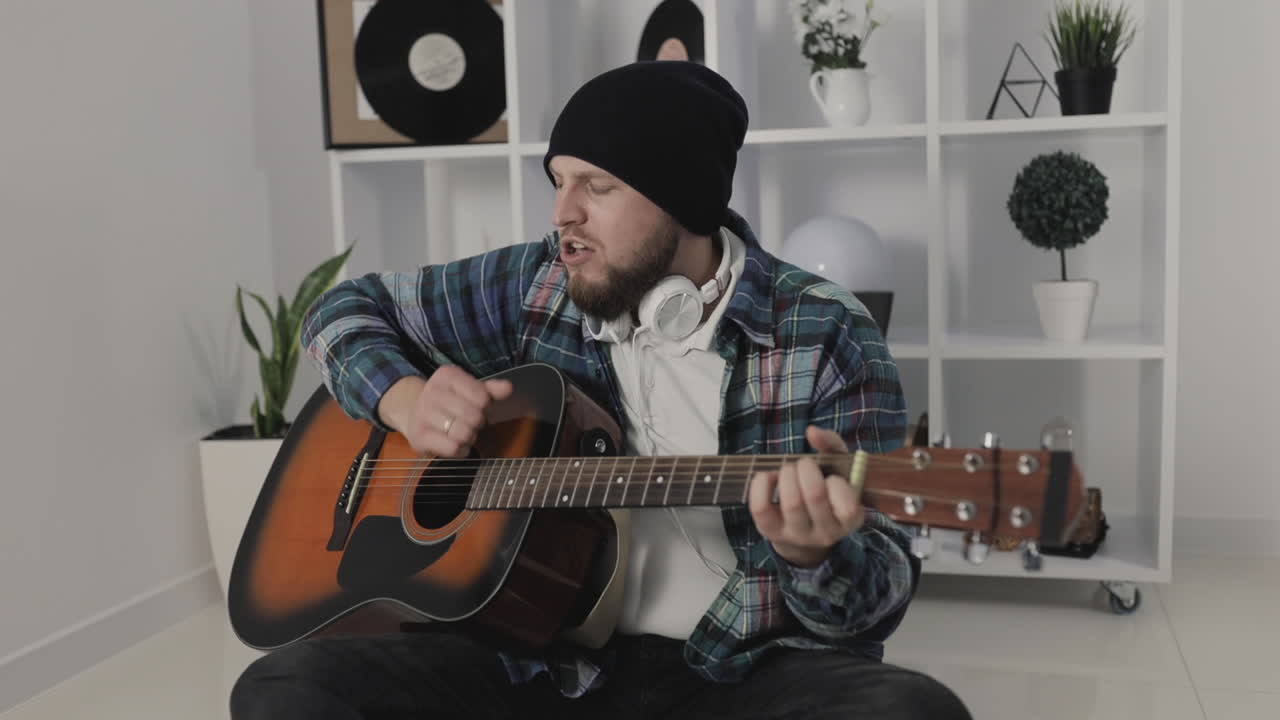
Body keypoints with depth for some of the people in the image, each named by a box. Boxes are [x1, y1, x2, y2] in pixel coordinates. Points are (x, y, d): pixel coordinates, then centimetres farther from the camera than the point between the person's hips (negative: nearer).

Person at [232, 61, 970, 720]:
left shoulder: (827, 337, -8)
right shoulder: (535, 288, 3)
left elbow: (880, 601, -9)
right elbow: (347, 307, 16)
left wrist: (814, 555, -32)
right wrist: (406, 400, -4)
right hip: (543, 656, 3)